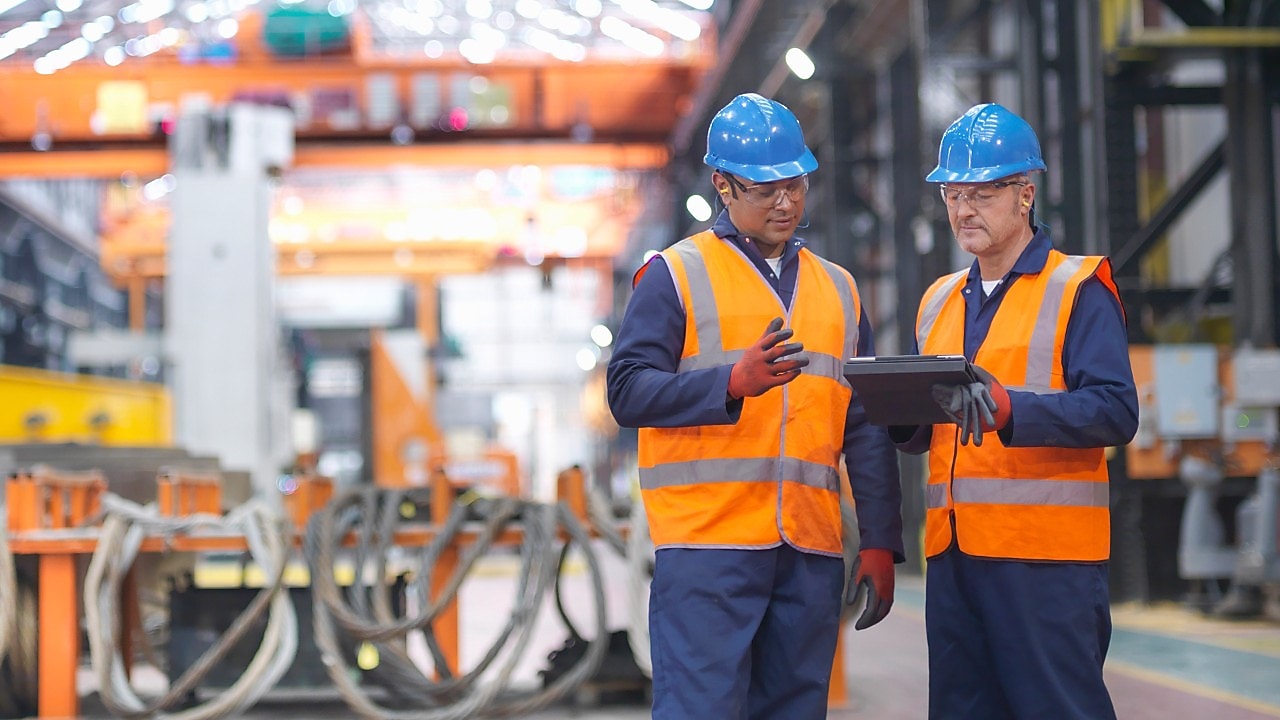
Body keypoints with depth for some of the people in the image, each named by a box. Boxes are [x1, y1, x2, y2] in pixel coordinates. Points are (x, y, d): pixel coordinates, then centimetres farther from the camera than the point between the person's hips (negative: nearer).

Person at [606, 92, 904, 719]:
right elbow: (628, 391, -7)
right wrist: (735, 381, -21)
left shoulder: (838, 290, 19)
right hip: (706, 544, -5)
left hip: (810, 551, 5)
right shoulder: (676, 276, 4)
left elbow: (866, 431, 19)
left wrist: (880, 542, 12)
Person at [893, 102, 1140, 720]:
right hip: (952, 550, 6)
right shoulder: (939, 301, 19)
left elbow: (1116, 412, -12)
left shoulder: (1078, 290, 0)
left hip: (1048, 552, -6)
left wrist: (1007, 408, -25)